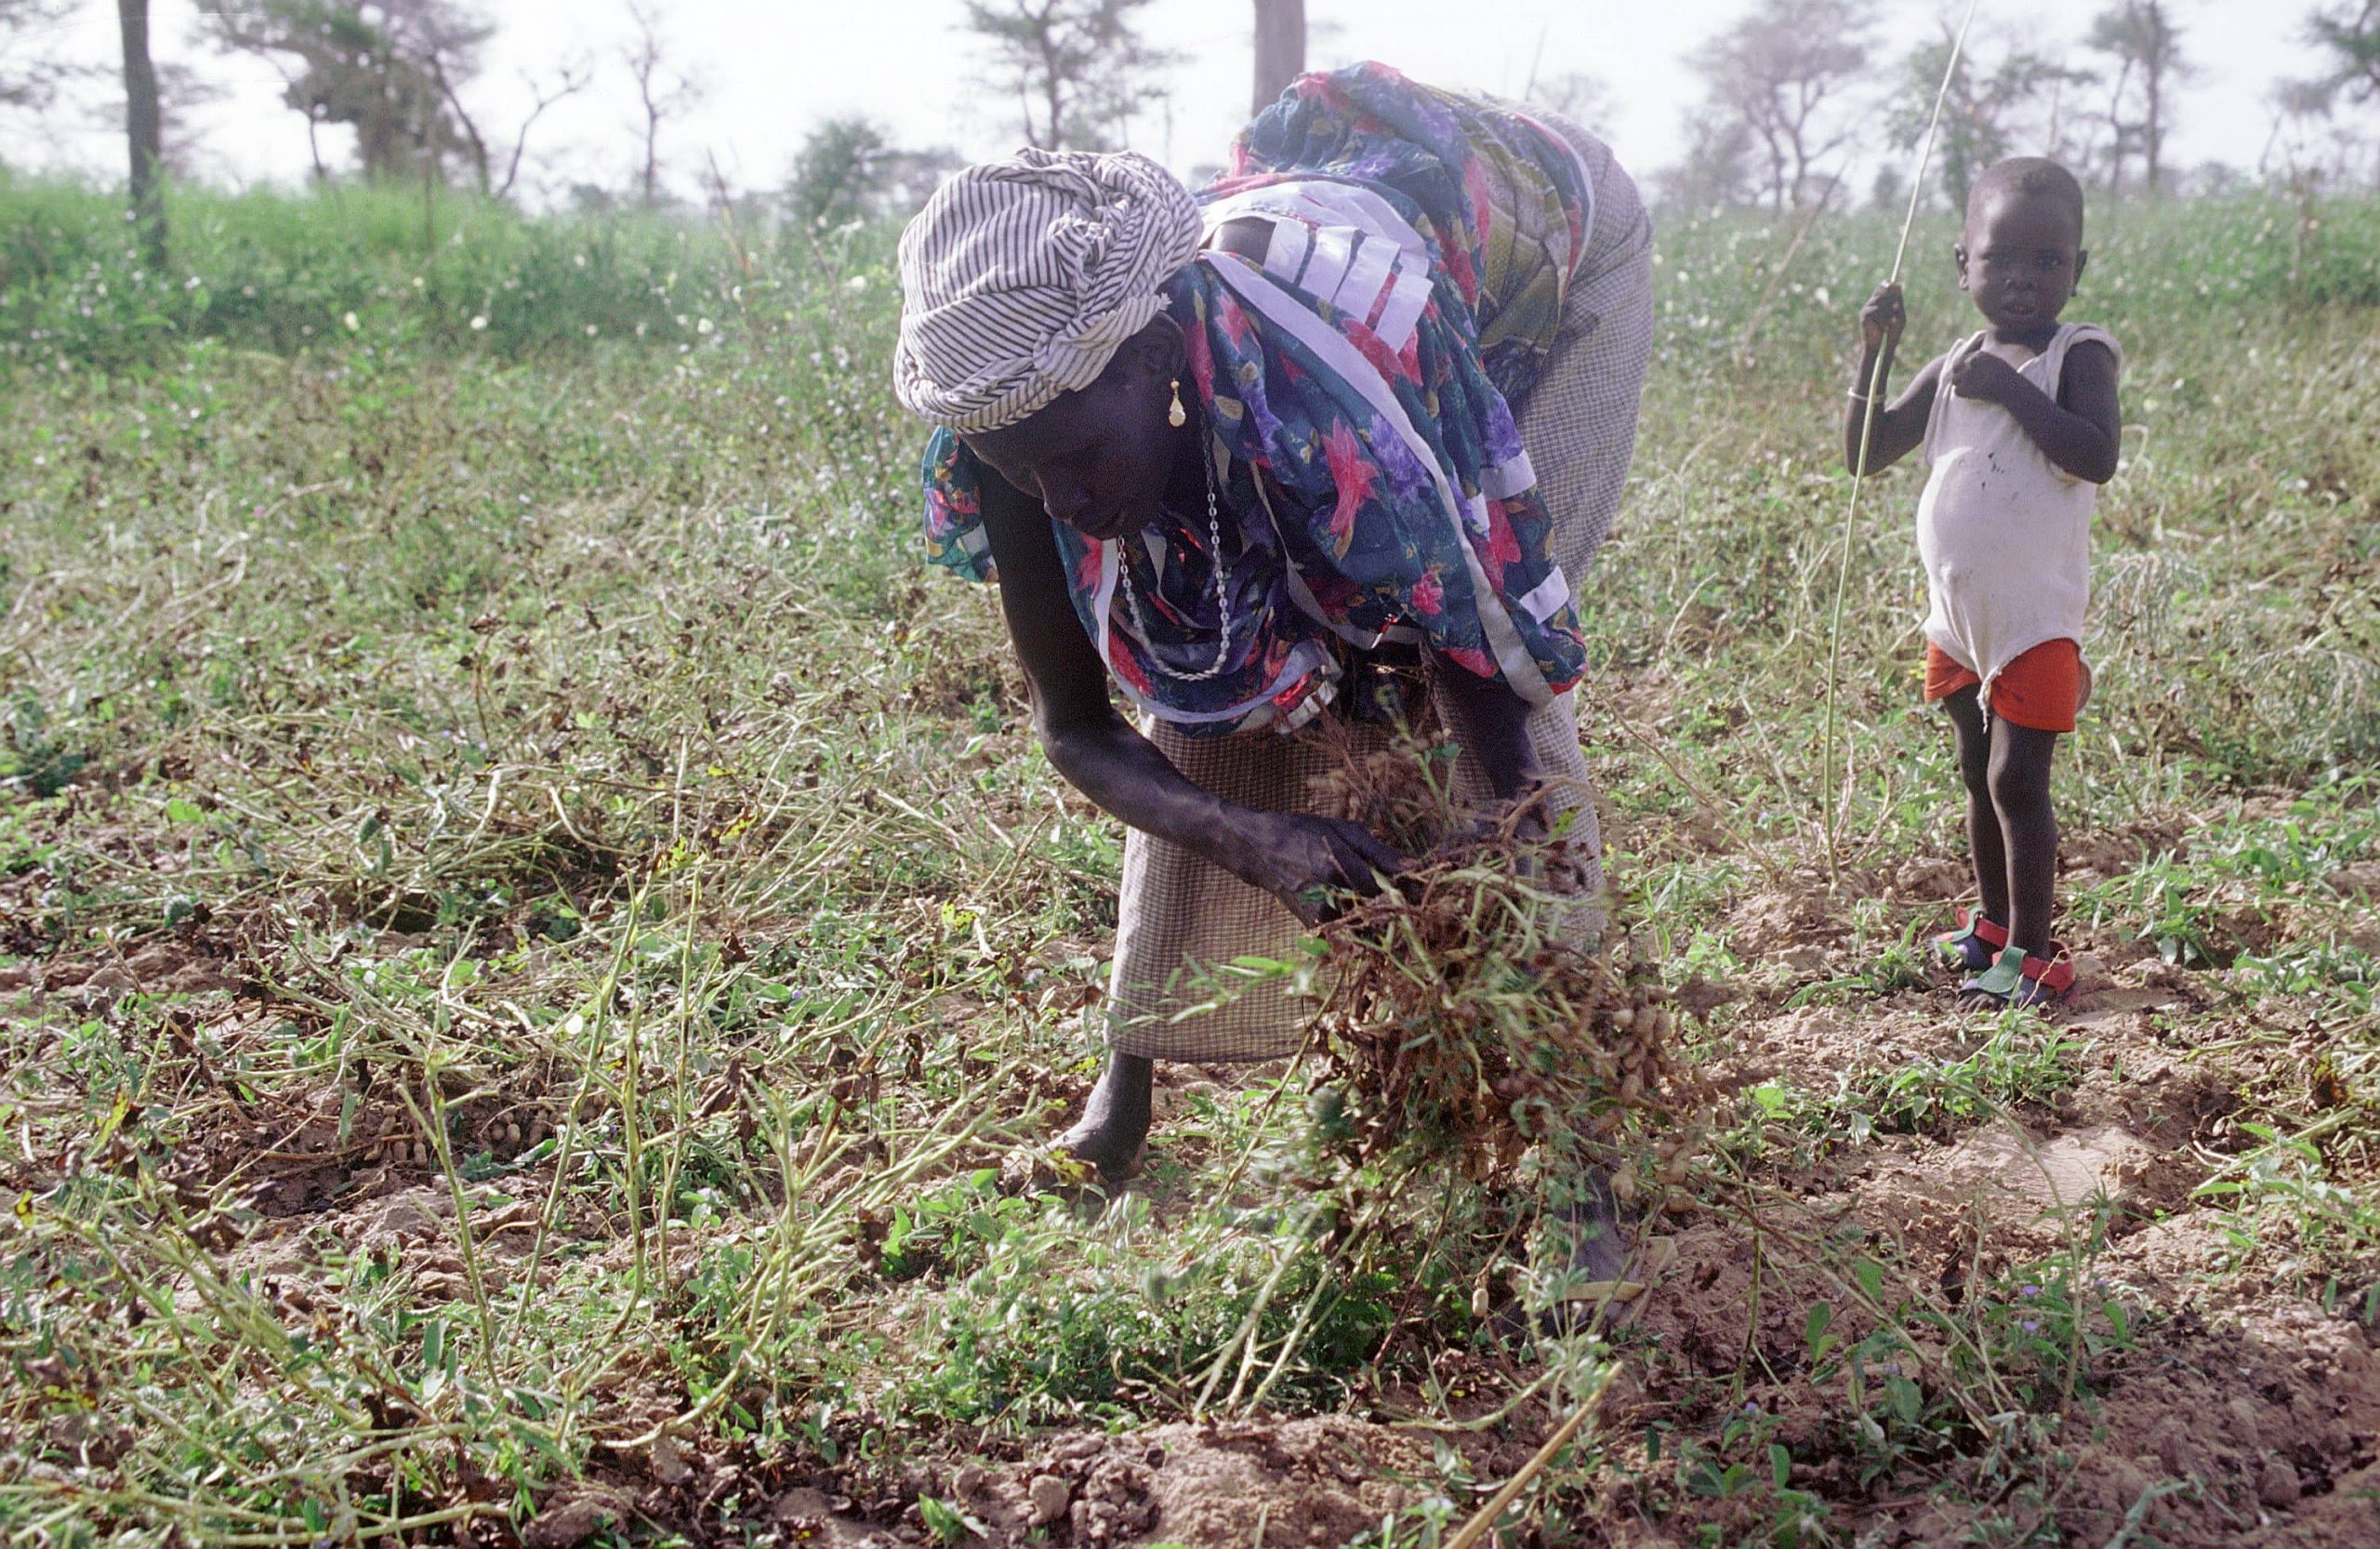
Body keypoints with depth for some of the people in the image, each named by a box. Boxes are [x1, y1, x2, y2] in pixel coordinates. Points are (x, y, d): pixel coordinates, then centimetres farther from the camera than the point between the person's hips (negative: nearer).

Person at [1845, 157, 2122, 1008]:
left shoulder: (2080, 355, -9)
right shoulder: (1952, 367, 8)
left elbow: (2096, 456, -25)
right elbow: (1866, 454, 8)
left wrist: (2011, 390, -26)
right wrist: (1873, 354, -2)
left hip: (2035, 618, -6)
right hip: (1957, 615, 6)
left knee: (2017, 780, -7)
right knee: (1979, 776, 17)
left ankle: (2031, 954, 2)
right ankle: (1993, 925, 31)